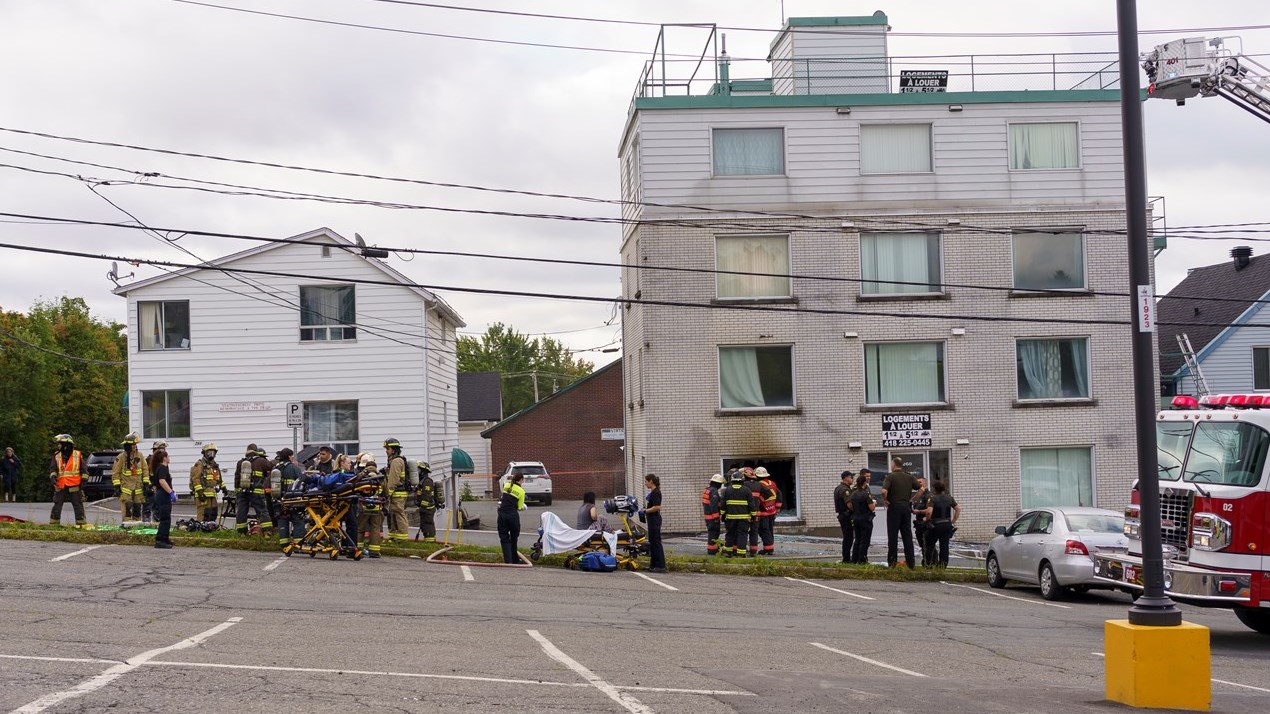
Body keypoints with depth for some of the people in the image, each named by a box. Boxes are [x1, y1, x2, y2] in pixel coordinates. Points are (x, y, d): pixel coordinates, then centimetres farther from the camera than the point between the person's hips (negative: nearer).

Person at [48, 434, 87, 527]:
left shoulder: (78, 455, 2)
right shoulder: (57, 456, 8)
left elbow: (84, 468, 6)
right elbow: (53, 468, 1)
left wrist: (83, 479, 3)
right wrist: (53, 476, -17)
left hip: (74, 486, -2)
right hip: (60, 486, 2)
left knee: (78, 505, 0)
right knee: (57, 505, 5)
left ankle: (81, 523, 2)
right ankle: (54, 523, 11)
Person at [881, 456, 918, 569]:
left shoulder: (890, 476, -8)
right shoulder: (909, 477, 8)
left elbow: (884, 491, -23)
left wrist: (885, 500, -6)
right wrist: (912, 499, 10)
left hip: (894, 507, -4)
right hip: (907, 507, 4)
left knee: (893, 536, 0)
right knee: (907, 536, 8)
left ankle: (892, 562, 1)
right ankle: (910, 563, 7)